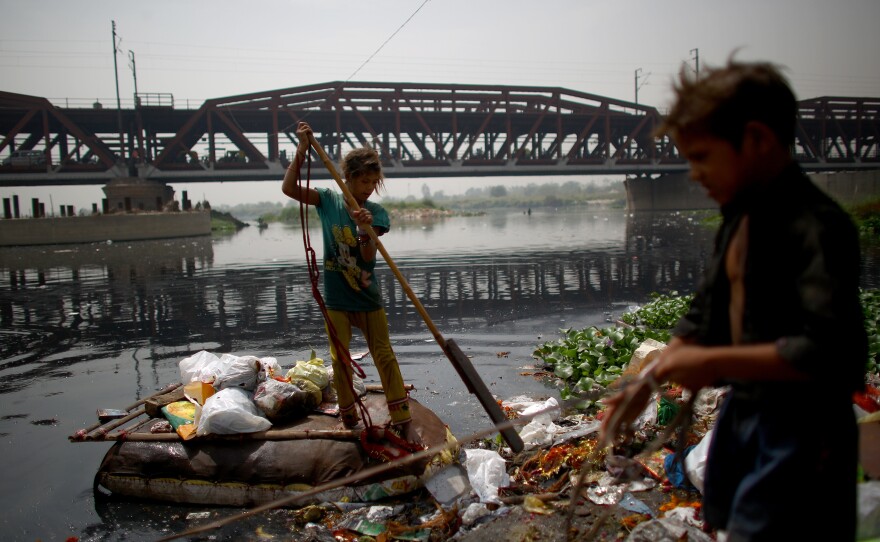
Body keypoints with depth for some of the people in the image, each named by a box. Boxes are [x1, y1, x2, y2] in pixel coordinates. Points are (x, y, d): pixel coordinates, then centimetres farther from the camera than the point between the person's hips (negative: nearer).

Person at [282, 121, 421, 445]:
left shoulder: (376, 213, -5)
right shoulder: (328, 200, -2)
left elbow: (368, 257, -16)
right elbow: (289, 188, -13)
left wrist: (365, 230, -36)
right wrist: (302, 150, -22)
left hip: (367, 297, 0)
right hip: (336, 298, 0)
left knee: (385, 356, 2)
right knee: (340, 359, 7)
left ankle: (403, 420, 11)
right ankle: (349, 420, 23)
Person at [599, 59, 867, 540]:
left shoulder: (816, 226, -20)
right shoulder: (739, 219, 9)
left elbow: (833, 352, -28)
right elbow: (703, 317, 14)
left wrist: (714, 362, -23)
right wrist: (646, 383, 5)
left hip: (800, 436, -8)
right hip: (743, 416, 9)